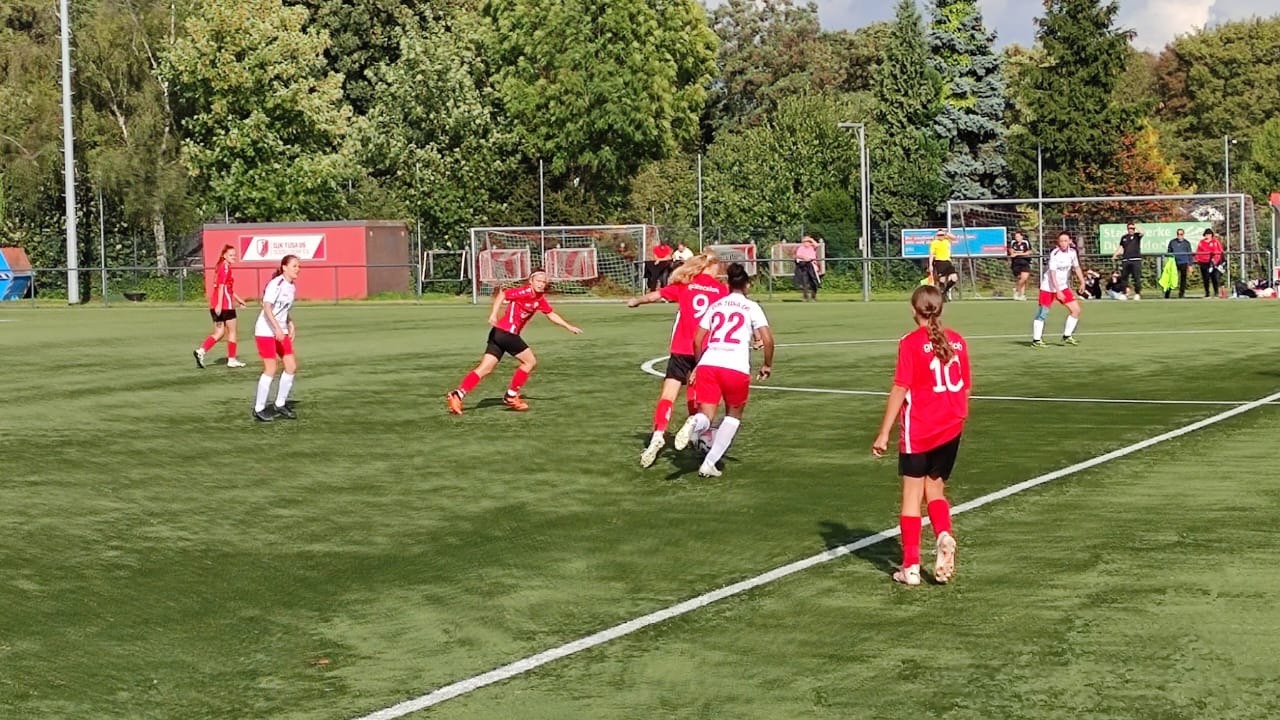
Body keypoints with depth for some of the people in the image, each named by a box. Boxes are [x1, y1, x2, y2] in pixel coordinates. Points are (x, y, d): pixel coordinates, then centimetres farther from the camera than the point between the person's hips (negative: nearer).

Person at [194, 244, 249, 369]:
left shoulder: (221, 267, 18)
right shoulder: (225, 267, -11)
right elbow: (221, 287, -20)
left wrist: (239, 300, 34)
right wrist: (219, 304, -27)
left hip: (216, 305, 9)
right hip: (225, 305, -9)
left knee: (219, 333, 10)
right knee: (232, 331, 5)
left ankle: (201, 351, -7)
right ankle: (232, 359, 11)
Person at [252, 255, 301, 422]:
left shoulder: (292, 286, 10)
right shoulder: (276, 284, -17)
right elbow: (267, 307, -27)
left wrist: (291, 326, 13)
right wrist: (277, 328, -34)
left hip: (281, 333, 9)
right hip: (266, 331, -8)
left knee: (292, 366, 3)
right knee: (270, 369, -9)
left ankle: (280, 405, 16)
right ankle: (258, 409, 2)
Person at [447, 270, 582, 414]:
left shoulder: (540, 300, 16)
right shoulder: (525, 292, -10)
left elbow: (552, 315, 29)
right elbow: (502, 294, -19)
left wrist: (569, 327, 29)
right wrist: (494, 314, -30)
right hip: (506, 332, -8)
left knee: (485, 369, 2)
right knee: (530, 361, 3)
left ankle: (457, 395, -7)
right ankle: (511, 396, 10)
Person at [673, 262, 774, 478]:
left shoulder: (715, 306, 17)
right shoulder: (751, 307, 8)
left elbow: (697, 340, 16)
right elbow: (767, 339, -3)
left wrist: (698, 365, 30)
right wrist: (767, 365, 13)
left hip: (708, 364, 2)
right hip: (737, 368, -2)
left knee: (706, 416, 2)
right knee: (734, 415, 20)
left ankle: (694, 423, -36)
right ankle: (709, 463, 9)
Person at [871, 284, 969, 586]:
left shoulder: (911, 343, -11)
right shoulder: (957, 341, 2)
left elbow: (899, 390, -13)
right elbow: (966, 389, 8)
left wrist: (883, 434, -10)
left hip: (918, 431, -4)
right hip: (950, 429, 4)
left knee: (912, 494, 4)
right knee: (935, 489, 18)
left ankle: (911, 566, 7)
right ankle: (944, 535, -10)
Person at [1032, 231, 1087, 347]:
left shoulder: (1072, 252, -1)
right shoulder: (1054, 254, -20)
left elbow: (1076, 267, 15)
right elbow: (1052, 274, -23)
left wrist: (1082, 282, 10)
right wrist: (1058, 291, -28)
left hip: (1063, 287, 7)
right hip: (1048, 287, -7)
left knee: (1076, 310, 1)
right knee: (1043, 313, -7)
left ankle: (1067, 336, 12)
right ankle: (1036, 340, 1)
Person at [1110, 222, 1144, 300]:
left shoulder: (1136, 236, 5)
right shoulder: (1124, 237, 15)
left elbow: (1141, 233, -17)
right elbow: (1120, 247, 19)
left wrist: (1136, 227, -4)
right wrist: (1115, 255, 7)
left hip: (1136, 260, -4)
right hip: (1126, 260, 4)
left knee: (1137, 278, -6)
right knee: (1124, 277, 4)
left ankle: (1137, 293, 0)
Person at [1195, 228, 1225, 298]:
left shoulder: (1215, 242, 4)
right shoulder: (1201, 242, 14)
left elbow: (1219, 252, -1)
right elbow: (1198, 252, 15)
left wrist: (1215, 259, -11)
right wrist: (1197, 260, 2)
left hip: (1213, 263, -3)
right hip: (1203, 263, 3)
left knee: (1214, 278, -8)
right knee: (1205, 279, 6)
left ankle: (1216, 292, -3)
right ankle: (1206, 293, 14)